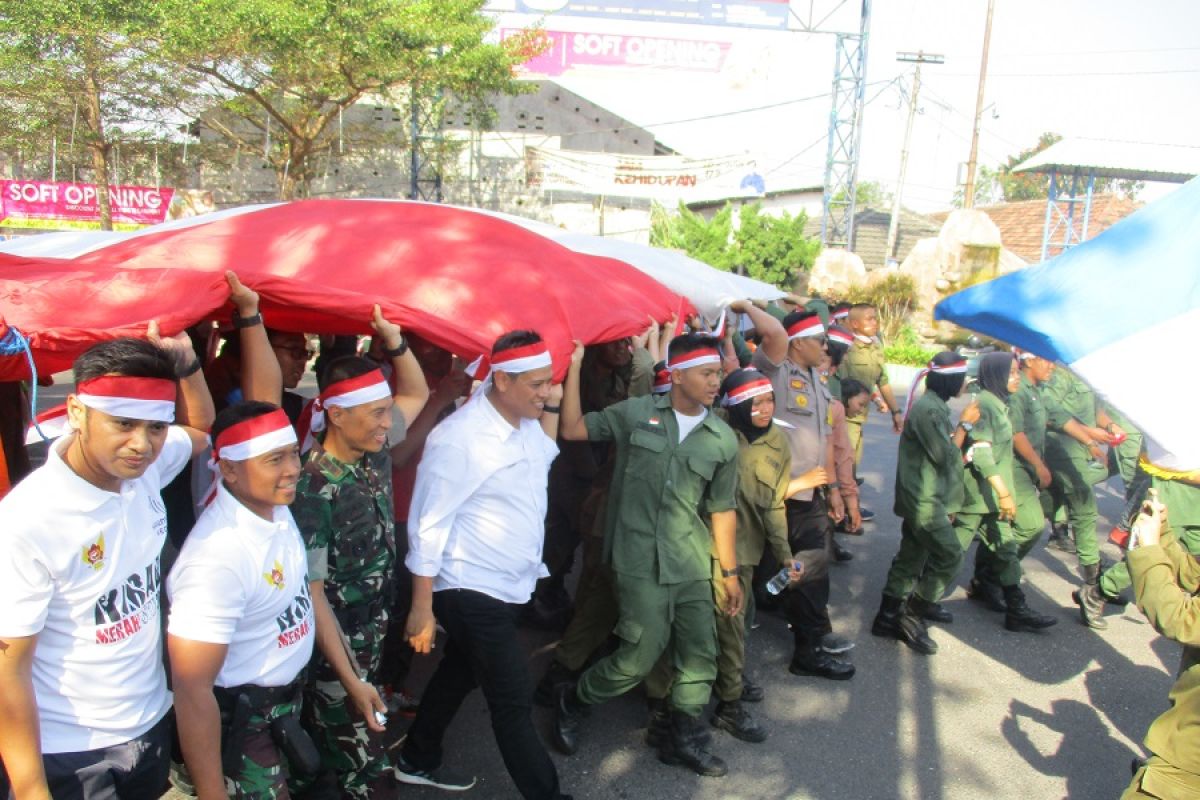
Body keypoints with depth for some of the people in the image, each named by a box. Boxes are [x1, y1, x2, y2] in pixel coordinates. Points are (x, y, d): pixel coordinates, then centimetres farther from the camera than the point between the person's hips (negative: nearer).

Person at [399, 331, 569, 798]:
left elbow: (542, 457, 23)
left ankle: (417, 762, 45)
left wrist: (552, 407, 7)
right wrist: (422, 609, -16)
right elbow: (429, 526, -20)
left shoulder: (525, 421, 0)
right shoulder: (461, 439, -24)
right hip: (472, 592, -9)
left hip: (509, 587, 9)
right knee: (513, 703, 0)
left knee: (460, 674, 25)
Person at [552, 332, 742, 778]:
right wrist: (574, 365, -6)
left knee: (701, 657, 8)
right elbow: (573, 430, -2)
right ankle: (571, 701, 23)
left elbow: (722, 509, 9)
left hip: (692, 565, 4)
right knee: (640, 657, -4)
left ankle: (685, 741, 30)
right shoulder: (635, 413, -2)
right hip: (640, 562, -4)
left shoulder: (723, 440, 4)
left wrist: (730, 572, 10)